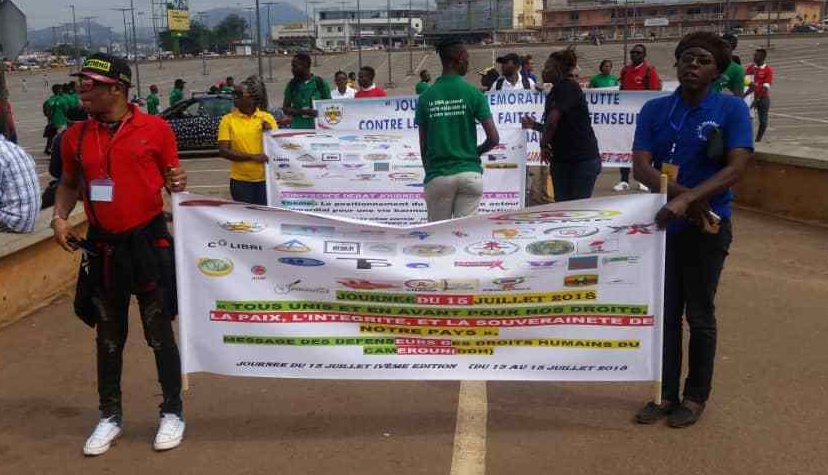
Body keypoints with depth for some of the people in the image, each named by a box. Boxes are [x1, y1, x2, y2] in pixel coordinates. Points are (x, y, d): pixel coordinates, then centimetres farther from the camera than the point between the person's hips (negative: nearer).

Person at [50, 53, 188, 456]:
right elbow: (69, 184, 15)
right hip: (101, 245, 3)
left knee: (159, 332, 6)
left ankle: (172, 413, 22)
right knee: (109, 336, 14)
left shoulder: (155, 128, -8)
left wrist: (177, 183, -20)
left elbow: (171, 177, 3)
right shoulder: (75, 136, 1)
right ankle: (110, 416, 29)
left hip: (148, 240, -3)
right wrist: (59, 217, -2)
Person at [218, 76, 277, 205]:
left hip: (265, 179, 1)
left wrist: (269, 131, -9)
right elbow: (223, 151, -7)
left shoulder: (267, 118, 3)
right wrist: (252, 156, -15)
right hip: (241, 181, -1)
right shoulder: (228, 120, 0)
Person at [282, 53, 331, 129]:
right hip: (297, 128, 1)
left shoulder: (320, 83, 4)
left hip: (318, 127, -1)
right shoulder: (291, 85, 9)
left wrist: (318, 112, -12)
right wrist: (301, 111, -11)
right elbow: (285, 108, 6)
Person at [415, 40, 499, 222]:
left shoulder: (426, 97, 1)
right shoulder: (473, 94, -4)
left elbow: (423, 145, 5)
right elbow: (493, 138, -6)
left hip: (437, 176, 1)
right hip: (468, 172, -1)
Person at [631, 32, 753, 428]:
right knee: (665, 312, 10)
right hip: (663, 223, 3)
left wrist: (687, 198, -29)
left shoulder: (732, 109, -7)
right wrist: (678, 194, -24)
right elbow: (641, 168, -7)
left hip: (707, 228, -3)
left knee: (699, 315, 7)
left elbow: (736, 168, -18)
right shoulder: (654, 110, 1)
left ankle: (696, 396, 22)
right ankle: (666, 393, 24)